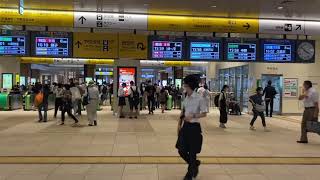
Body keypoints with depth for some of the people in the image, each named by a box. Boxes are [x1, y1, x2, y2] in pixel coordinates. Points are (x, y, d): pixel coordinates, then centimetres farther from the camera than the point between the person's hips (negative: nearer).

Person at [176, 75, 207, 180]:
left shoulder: (199, 99, -13)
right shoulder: (186, 98, 6)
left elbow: (204, 114, -11)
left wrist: (193, 116, -22)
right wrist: (179, 124, 9)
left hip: (194, 127, -6)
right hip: (185, 126, 6)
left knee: (192, 152, 5)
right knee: (181, 150, 7)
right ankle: (195, 164, 35)